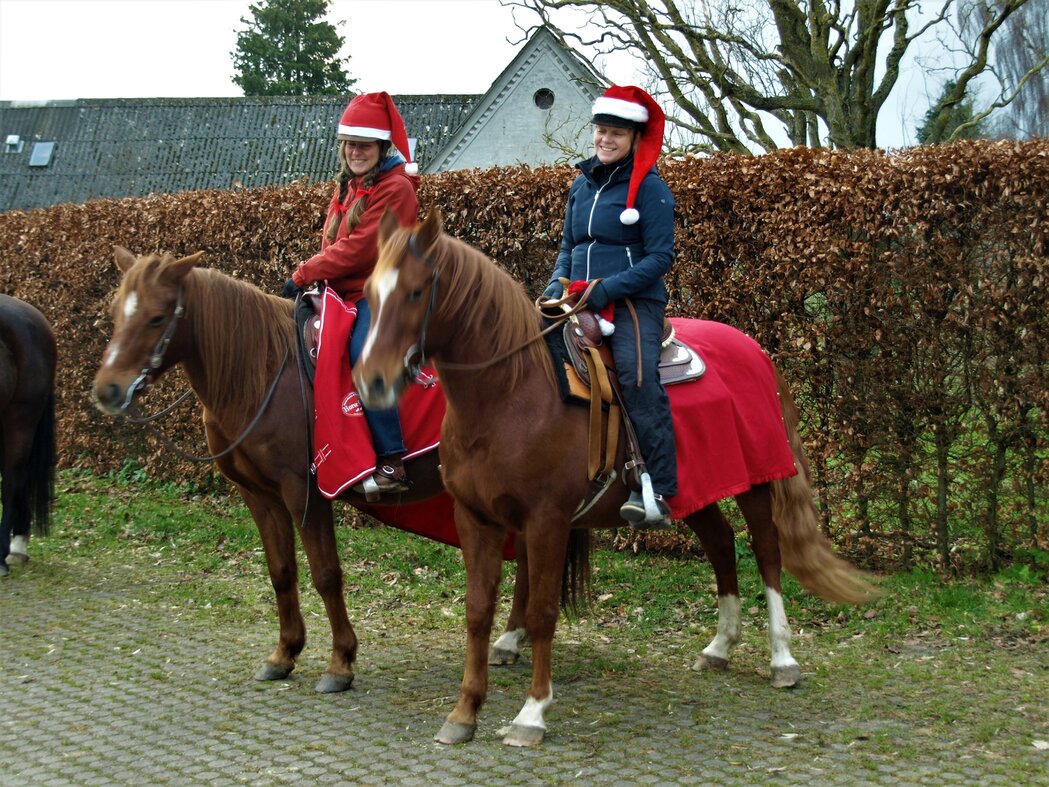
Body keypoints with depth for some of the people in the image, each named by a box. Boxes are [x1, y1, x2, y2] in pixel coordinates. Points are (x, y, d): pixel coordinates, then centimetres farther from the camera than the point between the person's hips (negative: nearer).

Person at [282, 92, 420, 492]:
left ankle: (392, 462, -34)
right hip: (346, 294, 10)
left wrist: (303, 275, -11)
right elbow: (333, 246, 18)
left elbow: (357, 249, -17)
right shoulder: (349, 186, 18)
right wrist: (312, 275, -3)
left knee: (363, 353, -32)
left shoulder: (395, 188, -10)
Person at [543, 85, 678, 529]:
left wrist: (608, 289, -18)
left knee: (638, 377, -27)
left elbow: (660, 257, -9)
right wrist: (559, 283, 4)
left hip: (634, 302, -7)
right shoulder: (582, 185, 16)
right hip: (580, 304, 7)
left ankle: (658, 493, -28)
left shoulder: (649, 188, -3)